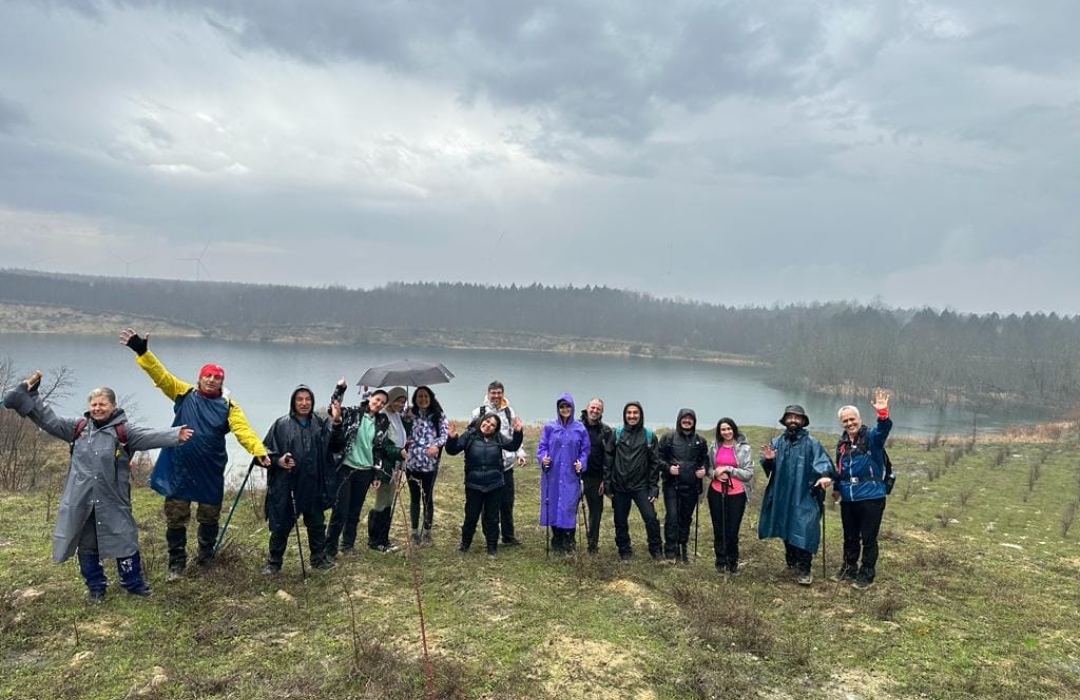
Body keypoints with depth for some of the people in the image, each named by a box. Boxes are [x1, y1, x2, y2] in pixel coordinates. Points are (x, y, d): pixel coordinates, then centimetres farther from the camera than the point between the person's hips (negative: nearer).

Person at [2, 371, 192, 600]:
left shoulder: (123, 430, -4)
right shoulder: (77, 427, 8)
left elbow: (149, 435, -18)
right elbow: (48, 420, 12)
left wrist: (175, 434, -34)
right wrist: (30, 394, 8)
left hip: (112, 501, -3)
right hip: (81, 501, 3)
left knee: (124, 540, 3)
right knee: (87, 545, 12)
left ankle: (133, 583, 18)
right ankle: (96, 587, 27)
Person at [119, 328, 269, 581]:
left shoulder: (228, 406, -6)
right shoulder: (184, 394, 0)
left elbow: (243, 430, -18)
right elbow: (161, 375, -8)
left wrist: (260, 451, -34)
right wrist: (142, 352, -22)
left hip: (211, 472, 0)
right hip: (178, 469, 0)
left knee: (209, 517, 14)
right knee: (176, 517, 8)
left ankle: (206, 553, 37)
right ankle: (177, 562, 23)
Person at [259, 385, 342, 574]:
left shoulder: (321, 424, 4)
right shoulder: (281, 425, -3)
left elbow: (335, 446, -8)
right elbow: (266, 450, 2)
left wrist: (336, 422, -20)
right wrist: (278, 461, -17)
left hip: (314, 486, 2)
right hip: (286, 486, -2)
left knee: (317, 524, 15)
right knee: (281, 525, 7)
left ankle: (319, 558, 31)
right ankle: (273, 561, 24)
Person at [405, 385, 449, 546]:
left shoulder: (438, 415, 2)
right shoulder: (409, 413, 5)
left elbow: (444, 433, -3)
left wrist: (436, 444, -20)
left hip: (430, 464, -1)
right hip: (412, 462, 1)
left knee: (427, 498, 5)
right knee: (414, 498, 12)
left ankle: (427, 533, 18)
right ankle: (415, 532, 23)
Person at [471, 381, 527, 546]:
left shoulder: (510, 412, 9)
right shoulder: (479, 412, 0)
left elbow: (515, 436, 13)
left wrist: (520, 454, 1)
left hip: (506, 464, 3)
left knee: (507, 502, 10)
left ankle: (509, 536, 21)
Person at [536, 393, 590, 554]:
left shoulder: (580, 428, 2)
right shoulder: (549, 427, 1)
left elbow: (585, 450, 6)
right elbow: (541, 447, 3)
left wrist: (581, 463, -10)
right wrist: (543, 458, -16)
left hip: (571, 476, -1)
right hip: (552, 475, 1)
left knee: (569, 508, -2)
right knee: (553, 507, 6)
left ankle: (569, 543, 12)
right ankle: (556, 542, 20)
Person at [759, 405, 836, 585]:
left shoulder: (811, 442, -5)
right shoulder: (777, 442, 7)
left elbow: (822, 460, -20)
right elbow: (768, 467, 9)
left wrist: (825, 475, -41)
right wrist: (768, 459, -15)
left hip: (804, 497, -4)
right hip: (781, 496, 4)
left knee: (802, 532, -8)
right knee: (786, 530, 15)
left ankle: (803, 569, 2)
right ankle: (791, 561, 34)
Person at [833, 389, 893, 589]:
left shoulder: (871, 437, -8)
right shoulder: (842, 442, 10)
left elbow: (884, 429, -32)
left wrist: (883, 413, -49)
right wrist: (837, 487, 24)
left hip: (871, 497, -6)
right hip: (848, 499, 6)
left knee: (869, 538, 3)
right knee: (850, 537, 17)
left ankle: (867, 574, 16)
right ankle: (849, 568, 32)